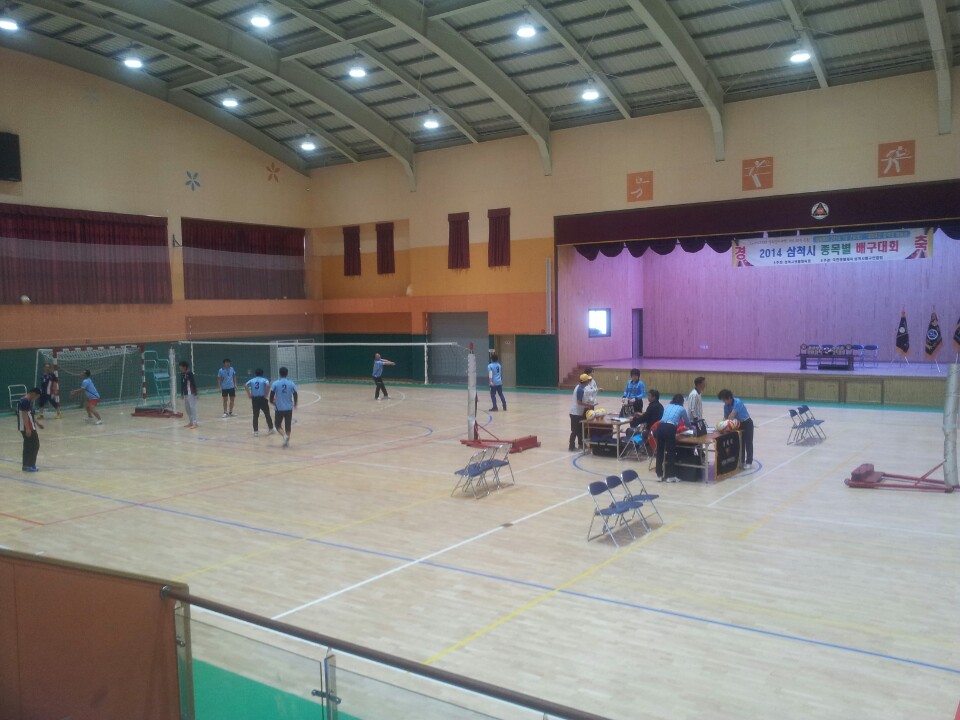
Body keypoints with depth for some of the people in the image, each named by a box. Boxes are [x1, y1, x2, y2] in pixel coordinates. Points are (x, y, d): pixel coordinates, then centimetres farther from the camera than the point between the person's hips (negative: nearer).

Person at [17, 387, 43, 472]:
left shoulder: (28, 401, 15)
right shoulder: (25, 402, -17)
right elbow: (24, 415, -22)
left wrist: (37, 423, 31)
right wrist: (28, 429, -24)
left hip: (30, 427, 10)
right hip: (27, 428, -10)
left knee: (28, 446, 13)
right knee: (34, 445, -4)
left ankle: (26, 465, 17)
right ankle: (29, 465, -1)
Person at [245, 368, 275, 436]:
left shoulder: (252, 380, 8)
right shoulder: (264, 380, 0)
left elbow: (246, 385, -8)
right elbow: (268, 385, -20)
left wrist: (249, 394, -3)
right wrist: (266, 394, -11)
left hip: (255, 399, 2)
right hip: (262, 399, -2)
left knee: (255, 415, 8)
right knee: (267, 415, 10)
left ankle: (256, 431, 7)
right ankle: (271, 429, 15)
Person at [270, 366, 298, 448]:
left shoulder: (275, 384, -7)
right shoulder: (291, 384, -3)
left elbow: (271, 397, -7)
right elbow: (295, 396, 1)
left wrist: (273, 402, 16)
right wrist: (295, 404, 22)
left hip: (279, 408, -2)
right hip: (289, 408, 2)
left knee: (277, 425, 12)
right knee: (288, 425, 15)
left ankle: (284, 436, -12)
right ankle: (287, 441, 14)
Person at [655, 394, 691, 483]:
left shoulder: (667, 406, 27)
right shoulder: (682, 409, 17)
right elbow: (687, 422, 32)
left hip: (660, 427, 4)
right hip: (670, 428, -4)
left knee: (660, 451, 10)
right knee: (671, 452, 4)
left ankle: (660, 475, 16)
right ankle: (670, 476, 7)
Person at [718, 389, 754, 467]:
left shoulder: (738, 402, -32)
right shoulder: (726, 406, -9)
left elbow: (731, 416, -38)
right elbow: (725, 417, -5)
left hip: (747, 423, -7)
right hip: (739, 424, 7)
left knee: (748, 443, 1)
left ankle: (749, 462, 7)